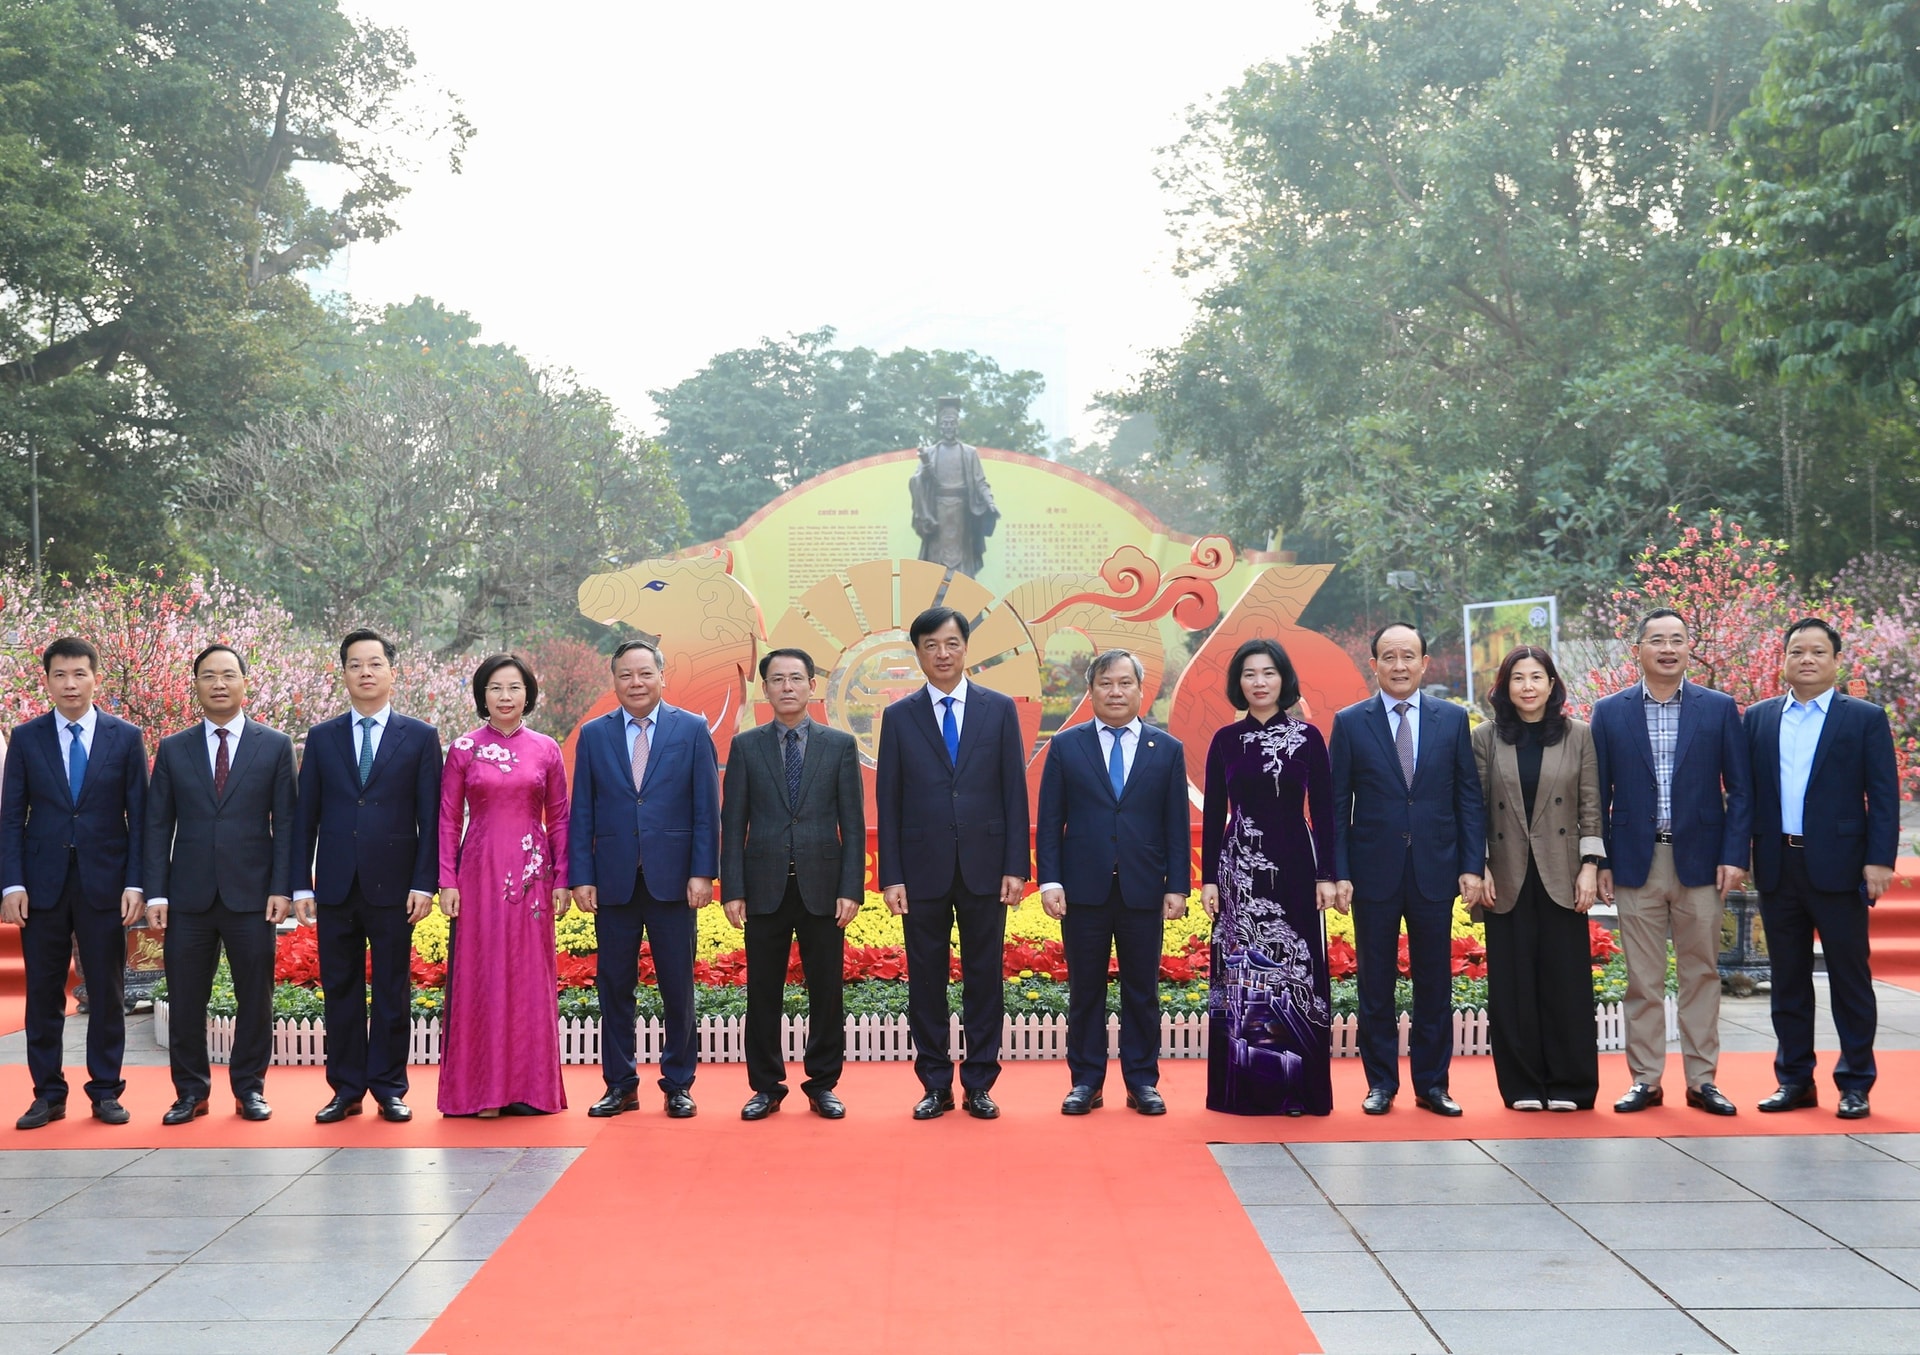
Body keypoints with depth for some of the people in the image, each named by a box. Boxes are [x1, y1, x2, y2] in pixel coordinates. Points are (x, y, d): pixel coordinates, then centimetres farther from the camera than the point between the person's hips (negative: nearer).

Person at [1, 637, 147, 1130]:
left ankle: (106, 1092, 12)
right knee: (43, 993, 4)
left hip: (104, 883, -1)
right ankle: (48, 1094, 14)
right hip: (43, 883, 1)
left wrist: (135, 884, -6)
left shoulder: (125, 738, 3)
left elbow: (139, 816, 2)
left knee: (106, 991, 3)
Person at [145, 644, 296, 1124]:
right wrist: (156, 894, -1)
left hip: (251, 895, -1)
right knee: (185, 999, 4)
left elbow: (285, 823, 3)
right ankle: (191, 1091, 17)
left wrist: (282, 888, -6)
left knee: (255, 996, 4)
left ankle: (249, 1088, 16)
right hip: (188, 897, 1)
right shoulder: (172, 750, 9)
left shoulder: (275, 746, 5)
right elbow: (158, 826, 7)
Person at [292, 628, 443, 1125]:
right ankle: (346, 1090, 15)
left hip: (392, 886, -2)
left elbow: (430, 817, 1)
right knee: (340, 991, 6)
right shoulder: (321, 738, 9)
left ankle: (389, 1089, 12)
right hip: (336, 887, 2)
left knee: (392, 994, 3)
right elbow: (305, 816, 8)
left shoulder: (420, 737, 4)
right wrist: (301, 885, 2)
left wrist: (424, 883, -6)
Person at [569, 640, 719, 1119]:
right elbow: (582, 813, 6)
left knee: (677, 987, 4)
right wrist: (582, 877, -1)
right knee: (614, 985, 7)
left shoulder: (692, 730, 2)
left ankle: (678, 1084, 14)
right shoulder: (593, 735, 7)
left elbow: (706, 808, 0)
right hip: (614, 881, 2)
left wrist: (703, 872, -7)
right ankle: (620, 1085, 17)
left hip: (672, 879, -2)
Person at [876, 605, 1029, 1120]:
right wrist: (891, 876, -3)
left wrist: (1016, 866, -3)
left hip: (984, 867, 0)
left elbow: (1015, 793, 3)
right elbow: (888, 802, 3)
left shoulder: (999, 709, 5)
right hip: (923, 869, 0)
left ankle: (979, 1085, 14)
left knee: (984, 978, 5)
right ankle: (935, 1086, 15)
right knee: (926, 981, 5)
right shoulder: (898, 717, 5)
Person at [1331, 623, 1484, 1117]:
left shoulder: (1452, 719, 5)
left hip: (1434, 872, 1)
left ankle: (1432, 1084, 17)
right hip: (1374, 872, -1)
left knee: (1434, 983, 7)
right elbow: (1337, 806, 1)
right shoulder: (1350, 723, 1)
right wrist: (1338, 873, -6)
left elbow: (1469, 798, 5)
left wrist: (1472, 866, -2)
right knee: (1375, 984, 6)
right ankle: (1381, 1082, 17)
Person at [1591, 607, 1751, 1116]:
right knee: (1642, 979, 4)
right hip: (1635, 864, 0)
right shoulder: (1610, 712, 4)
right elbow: (1598, 793, 5)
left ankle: (1702, 1079, 13)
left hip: (1699, 861, 0)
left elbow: (1739, 788, 3)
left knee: (1701, 973, 5)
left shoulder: (1720, 708, 4)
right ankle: (1645, 1079, 11)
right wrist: (1600, 862, -1)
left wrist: (1734, 855, -6)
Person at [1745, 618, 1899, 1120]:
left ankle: (1855, 1085, 11)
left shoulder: (1865, 719, 2)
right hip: (1777, 867, 3)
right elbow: (1746, 790, 9)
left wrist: (1880, 860, -11)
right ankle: (1794, 1079, 18)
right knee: (1788, 978, 10)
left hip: (1837, 866, -3)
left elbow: (1883, 795, -3)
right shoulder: (1759, 718, 11)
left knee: (1850, 978, 2)